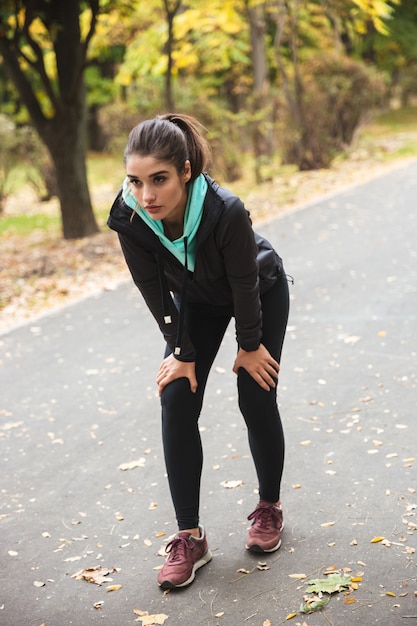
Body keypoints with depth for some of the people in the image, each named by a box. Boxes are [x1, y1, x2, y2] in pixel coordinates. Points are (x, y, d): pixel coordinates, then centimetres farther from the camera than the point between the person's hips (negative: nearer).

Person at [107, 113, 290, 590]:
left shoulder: (226, 211, -40)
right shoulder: (128, 218, -30)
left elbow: (245, 284, -25)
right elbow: (154, 291, -16)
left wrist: (250, 345, -12)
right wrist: (182, 352, -10)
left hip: (263, 294, -3)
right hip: (197, 301, 3)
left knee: (256, 402, -1)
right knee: (177, 403, -7)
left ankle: (269, 507, 25)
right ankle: (190, 537, 1)